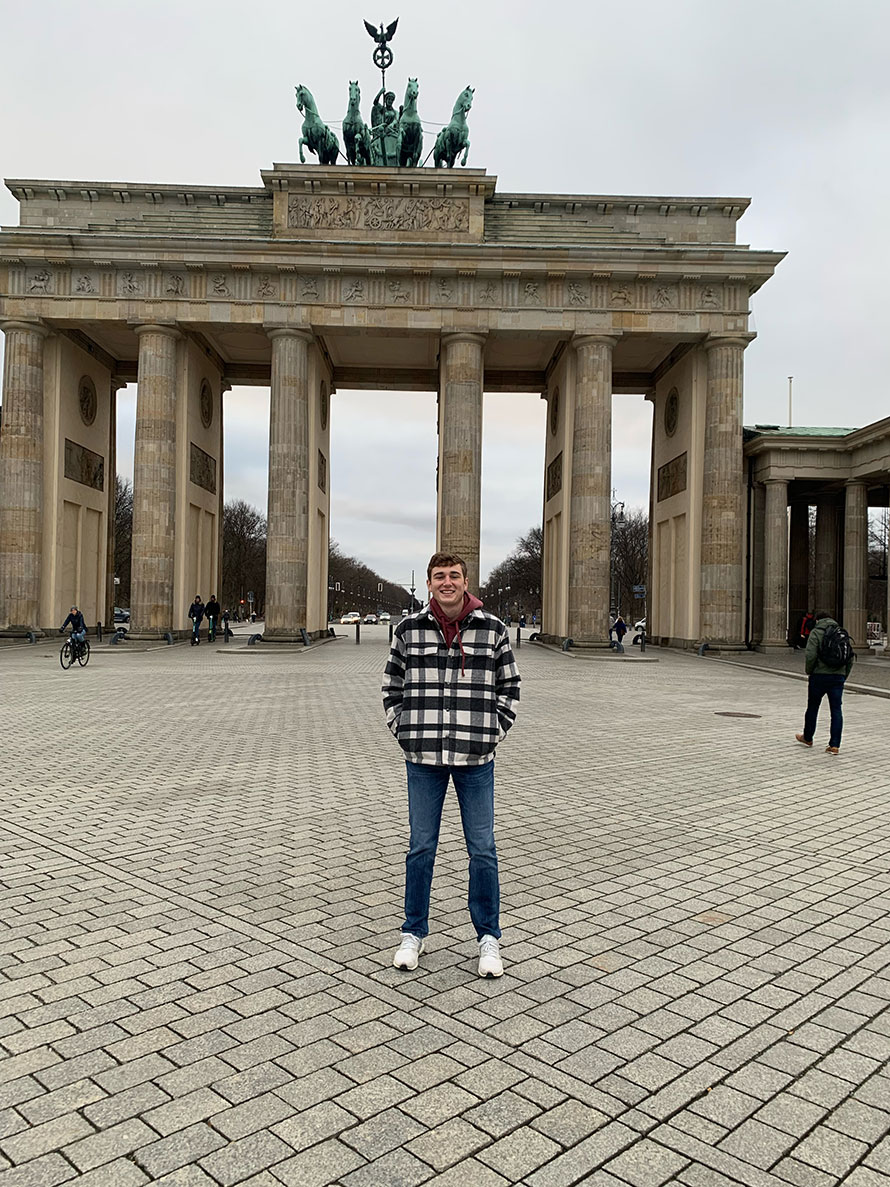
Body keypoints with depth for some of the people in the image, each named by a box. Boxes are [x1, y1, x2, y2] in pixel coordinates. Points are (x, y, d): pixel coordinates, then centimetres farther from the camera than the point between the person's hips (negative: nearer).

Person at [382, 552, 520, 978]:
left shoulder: (493, 629, 0)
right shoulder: (408, 629, 1)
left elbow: (509, 687, 8)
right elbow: (392, 687, 11)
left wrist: (494, 733, 2)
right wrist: (403, 731, 3)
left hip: (475, 758, 0)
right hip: (423, 756, 1)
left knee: (483, 851, 5)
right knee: (420, 848, 11)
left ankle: (488, 938, 22)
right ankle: (413, 934, 28)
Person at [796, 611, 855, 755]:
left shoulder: (816, 632, -5)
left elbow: (810, 655, -16)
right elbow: (851, 657, 10)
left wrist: (809, 672, -1)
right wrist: (844, 675, 15)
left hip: (820, 676, -4)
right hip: (838, 677, 4)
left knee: (812, 708, 12)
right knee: (836, 710, 4)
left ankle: (807, 738, 28)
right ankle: (834, 745, 0)